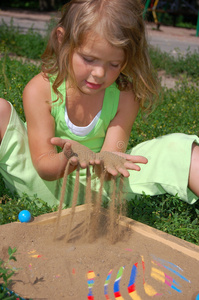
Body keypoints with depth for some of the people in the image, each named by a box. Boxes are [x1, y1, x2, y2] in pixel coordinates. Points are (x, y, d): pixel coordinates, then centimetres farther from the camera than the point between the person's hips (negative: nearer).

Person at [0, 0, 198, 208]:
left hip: (99, 187, 1)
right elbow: (44, 167, -18)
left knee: (178, 147, -16)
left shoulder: (124, 97, -14)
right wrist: (69, 160, -43)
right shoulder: (40, 91, -18)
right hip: (47, 184, -1)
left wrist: (104, 161, -42)